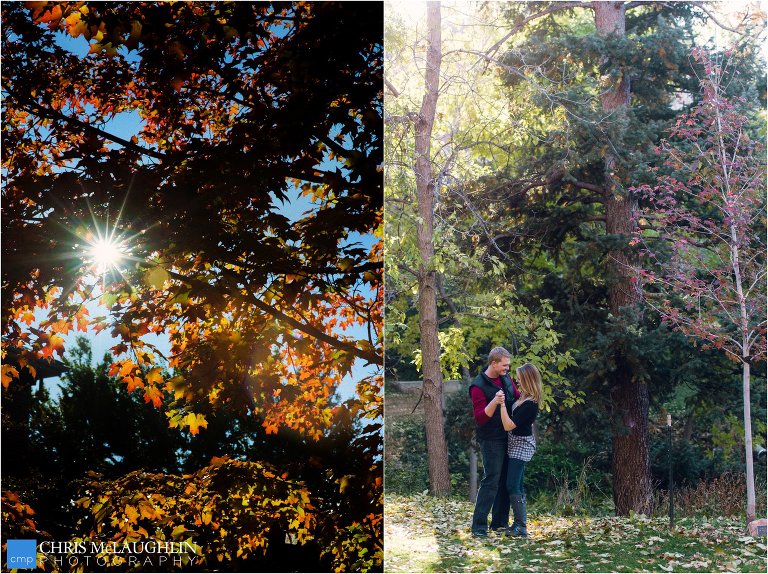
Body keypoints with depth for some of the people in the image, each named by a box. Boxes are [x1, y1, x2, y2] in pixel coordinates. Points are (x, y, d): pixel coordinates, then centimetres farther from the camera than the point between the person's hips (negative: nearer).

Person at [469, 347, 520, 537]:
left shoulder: (506, 379, 7)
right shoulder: (479, 386, -15)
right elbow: (480, 418, -20)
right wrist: (494, 402, -35)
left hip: (508, 437, 7)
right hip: (491, 440, -7)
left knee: (506, 481, 11)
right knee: (491, 480, -9)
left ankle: (500, 522, 20)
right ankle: (479, 525, -3)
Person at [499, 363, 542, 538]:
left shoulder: (530, 404, -25)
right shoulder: (521, 397, 3)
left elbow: (508, 425, -26)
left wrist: (501, 403, -28)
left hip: (521, 445, -10)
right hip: (515, 444, 10)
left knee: (512, 486, -9)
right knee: (517, 486, 14)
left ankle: (521, 527, -5)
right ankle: (518, 523, 21)